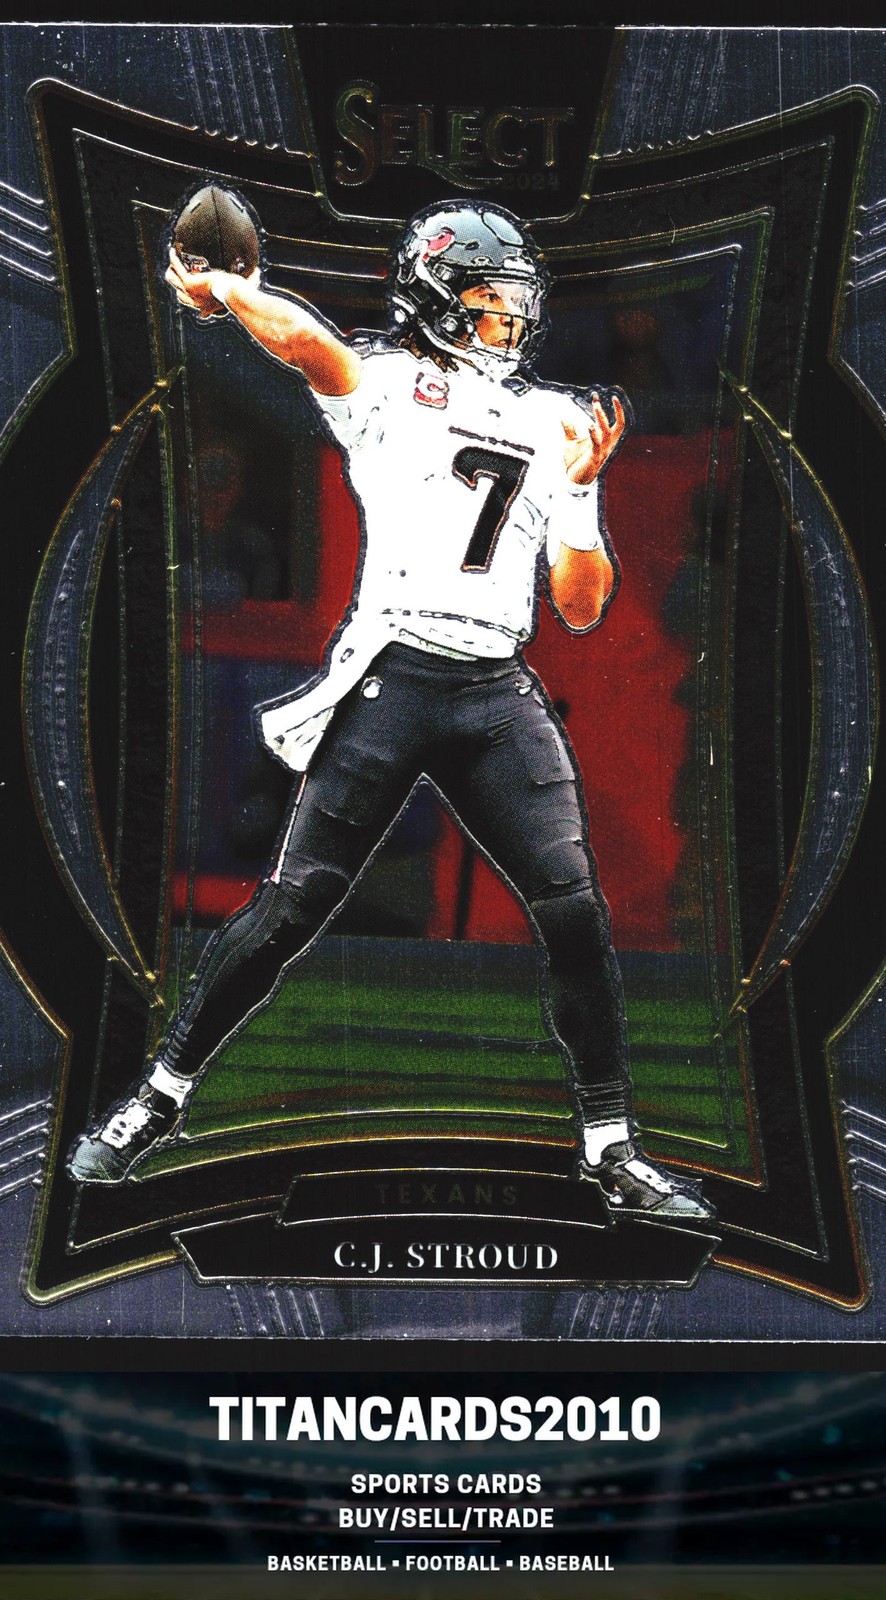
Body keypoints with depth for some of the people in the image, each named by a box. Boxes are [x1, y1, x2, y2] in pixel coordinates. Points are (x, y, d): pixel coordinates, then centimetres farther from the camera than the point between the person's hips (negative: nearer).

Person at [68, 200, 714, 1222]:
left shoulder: (556, 426, 17)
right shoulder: (388, 385, 4)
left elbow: (581, 611, 13)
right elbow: (300, 338, -18)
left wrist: (579, 492, 0)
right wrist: (217, 287, 0)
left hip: (501, 698, 4)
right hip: (390, 680, -4)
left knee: (576, 914, -3)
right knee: (291, 908, -3)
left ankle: (610, 1149, 10)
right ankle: (158, 1097, 14)